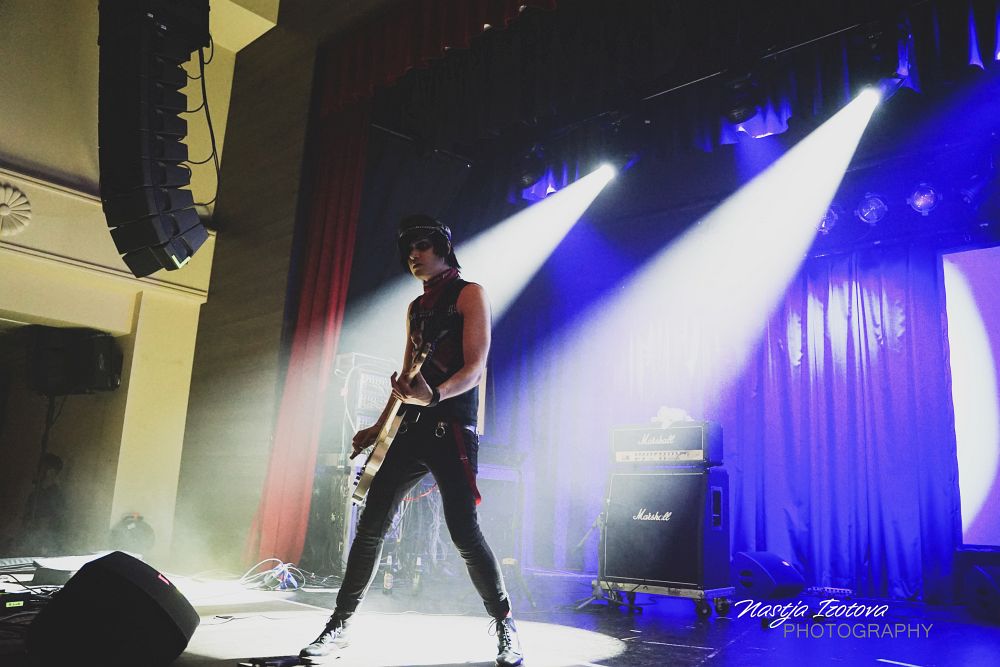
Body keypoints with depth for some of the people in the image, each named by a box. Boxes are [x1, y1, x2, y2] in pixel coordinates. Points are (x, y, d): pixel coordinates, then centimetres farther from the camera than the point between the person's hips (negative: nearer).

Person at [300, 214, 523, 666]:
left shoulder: (469, 294, -2)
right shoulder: (416, 307, 20)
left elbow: (474, 368, -13)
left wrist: (433, 396, -30)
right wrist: (379, 427, 19)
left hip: (452, 428, -7)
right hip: (411, 427, 7)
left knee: (464, 533, -12)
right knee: (371, 526, 5)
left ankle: (505, 628, 6)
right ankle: (340, 625, 17)